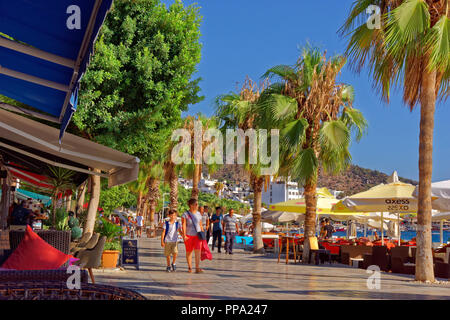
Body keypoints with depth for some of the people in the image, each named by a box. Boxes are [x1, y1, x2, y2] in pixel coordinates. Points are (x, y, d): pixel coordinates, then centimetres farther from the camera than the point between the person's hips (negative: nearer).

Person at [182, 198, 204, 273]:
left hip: (197, 235, 2)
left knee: (198, 251, -11)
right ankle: (189, 267, 25)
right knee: (189, 252, 9)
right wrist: (184, 235, -20)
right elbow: (183, 225, -12)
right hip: (188, 236, -2)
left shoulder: (198, 214, 7)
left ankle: (197, 268, -16)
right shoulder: (185, 214, -6)